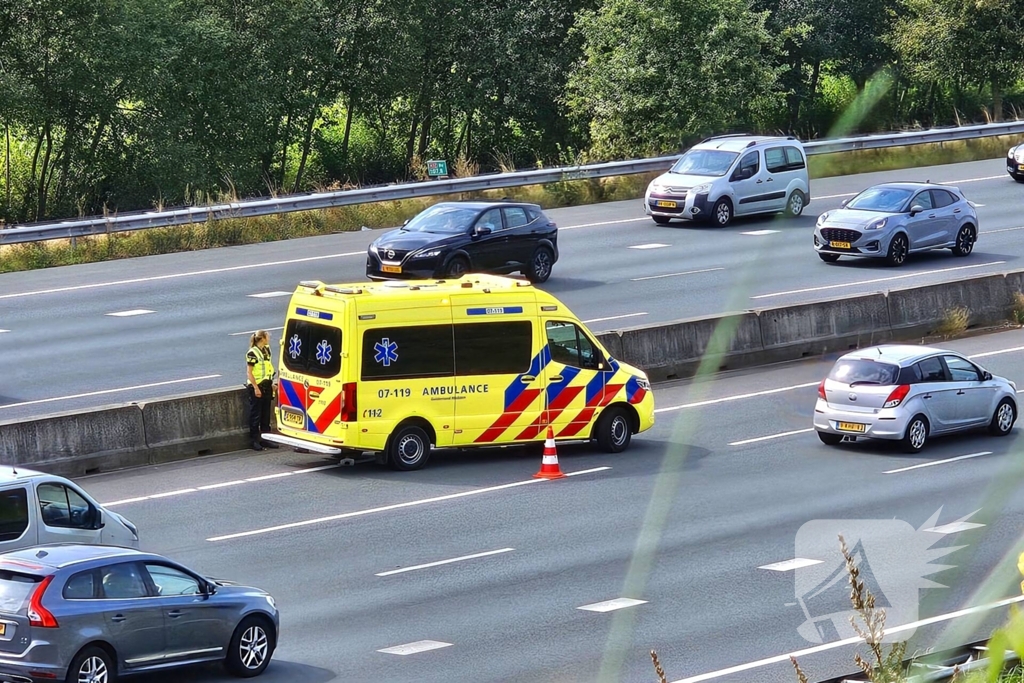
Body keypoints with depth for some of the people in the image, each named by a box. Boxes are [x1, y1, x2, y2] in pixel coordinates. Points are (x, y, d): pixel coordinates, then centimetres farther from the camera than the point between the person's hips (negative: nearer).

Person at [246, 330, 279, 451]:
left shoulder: (266, 350, 9)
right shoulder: (252, 353, -14)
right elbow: (249, 372, -15)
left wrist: (271, 383, 14)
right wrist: (256, 388, -18)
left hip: (266, 385, 8)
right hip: (256, 386, -8)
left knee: (266, 414, 12)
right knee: (255, 414, -1)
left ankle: (265, 438, 19)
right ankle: (255, 440, 4)